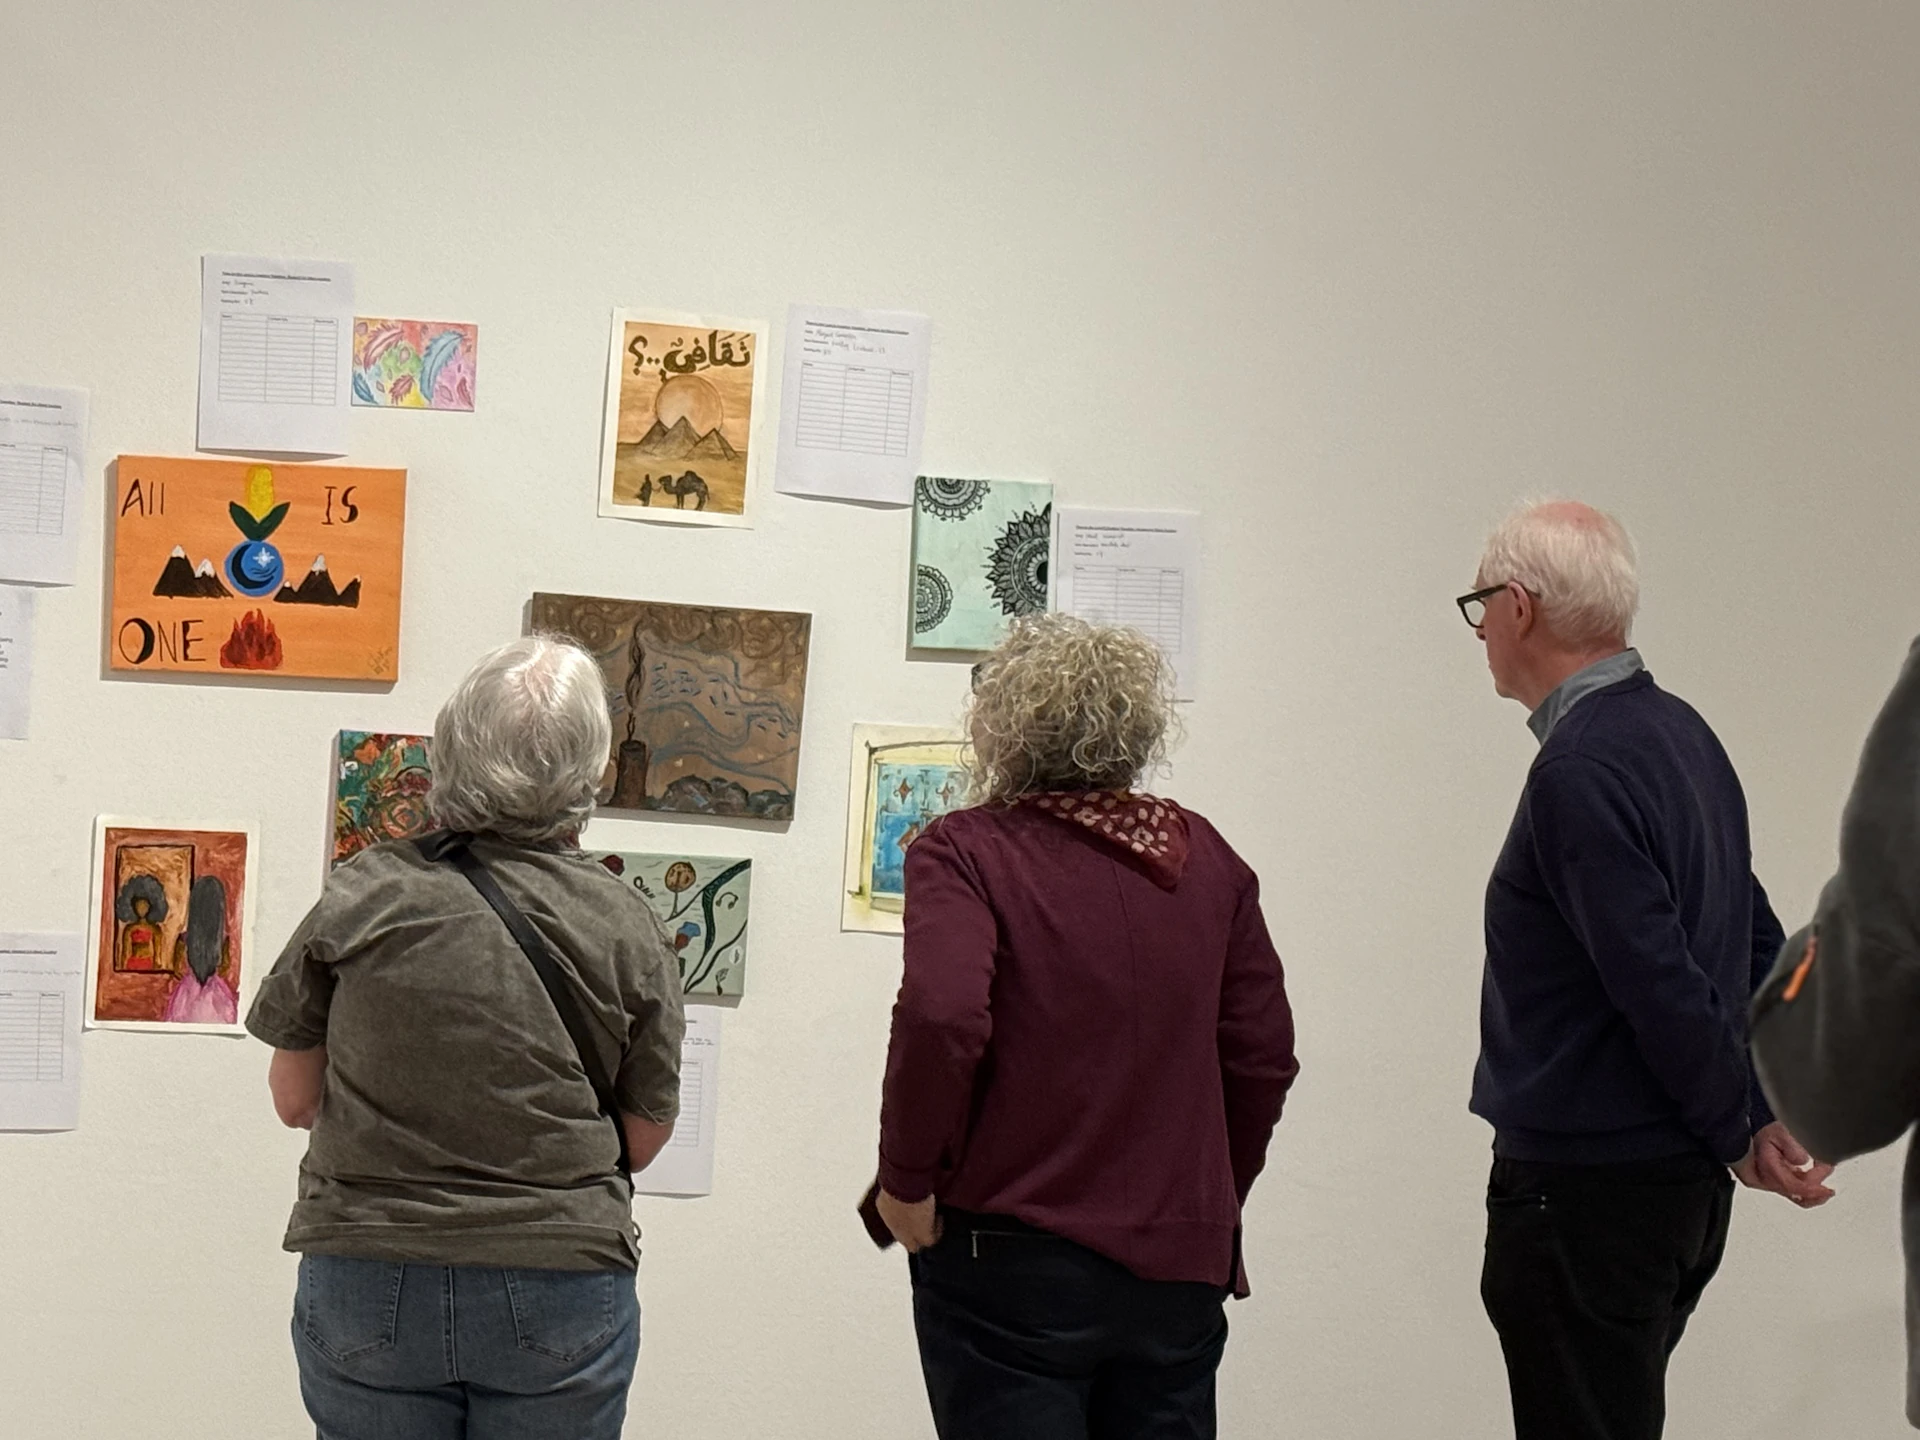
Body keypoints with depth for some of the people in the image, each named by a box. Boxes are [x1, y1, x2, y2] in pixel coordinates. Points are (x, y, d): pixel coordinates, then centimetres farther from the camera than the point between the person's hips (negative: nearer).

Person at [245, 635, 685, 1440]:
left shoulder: (364, 892, -6)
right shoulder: (628, 932, -7)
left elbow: (295, 1099, 2)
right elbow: (644, 1139, 1)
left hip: (365, 1282, 1)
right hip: (560, 1294, 0)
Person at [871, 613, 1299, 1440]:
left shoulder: (965, 851, -8)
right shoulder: (1206, 859, 6)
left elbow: (940, 1017, -23)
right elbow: (1264, 1054, 7)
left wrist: (907, 1183, -10)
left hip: (1013, 1261, -4)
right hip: (1182, 1272, 5)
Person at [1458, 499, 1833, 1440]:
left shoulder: (1578, 772, -20)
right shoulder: (1679, 732, 10)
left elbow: (1661, 983, -22)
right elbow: (1757, 942, 15)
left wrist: (1737, 1134, -9)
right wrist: (1772, 1111, 12)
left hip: (1586, 1186, -9)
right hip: (1682, 1179, 10)